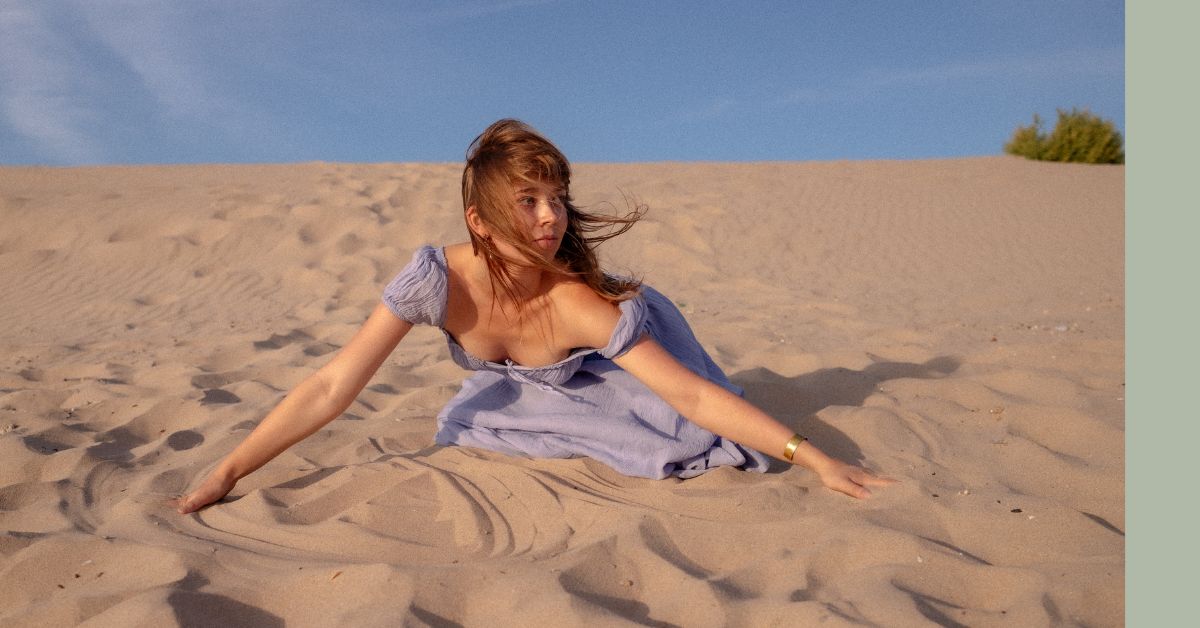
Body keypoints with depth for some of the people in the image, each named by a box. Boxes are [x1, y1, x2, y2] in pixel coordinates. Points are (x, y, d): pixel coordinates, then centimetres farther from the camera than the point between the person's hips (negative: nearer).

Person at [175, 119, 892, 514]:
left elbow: (698, 398, -39)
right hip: (532, 380, 3)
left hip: (616, 351, -3)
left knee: (687, 438, -21)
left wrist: (817, 459, -41)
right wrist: (225, 475, -32)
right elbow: (332, 388, -32)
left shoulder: (580, 302, -42)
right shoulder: (440, 279, -36)